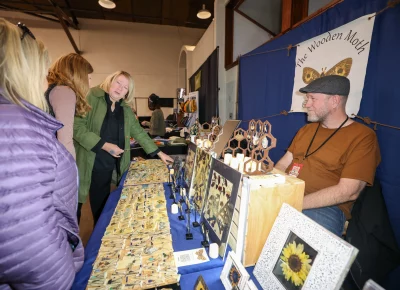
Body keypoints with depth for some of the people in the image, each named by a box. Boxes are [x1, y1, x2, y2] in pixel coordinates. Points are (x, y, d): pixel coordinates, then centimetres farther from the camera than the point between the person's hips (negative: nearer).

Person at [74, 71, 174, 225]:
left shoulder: (126, 109, 9)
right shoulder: (92, 98, -8)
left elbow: (139, 133, 11)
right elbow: (77, 126, -15)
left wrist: (160, 153, 9)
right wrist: (104, 145, -20)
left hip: (110, 166, 5)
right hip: (88, 164, -4)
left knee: (101, 206, 17)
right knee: (75, 207, 7)